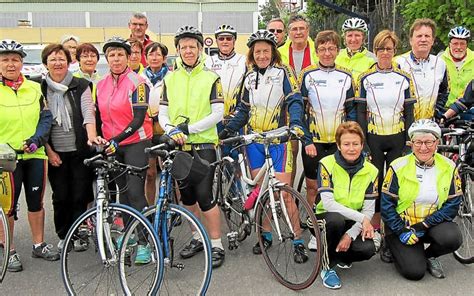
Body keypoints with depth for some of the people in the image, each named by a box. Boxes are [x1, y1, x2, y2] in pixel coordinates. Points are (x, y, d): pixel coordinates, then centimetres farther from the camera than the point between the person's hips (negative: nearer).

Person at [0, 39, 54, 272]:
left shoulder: (34, 88, 6)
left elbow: (46, 117, 6)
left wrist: (36, 140, -9)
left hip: (35, 154, 3)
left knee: (36, 201, 12)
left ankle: (39, 244, 27)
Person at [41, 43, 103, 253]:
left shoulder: (81, 86, 1)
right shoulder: (40, 89, 3)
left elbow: (88, 113, -8)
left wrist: (92, 136, -26)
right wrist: (49, 151, -3)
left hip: (79, 151, -1)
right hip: (55, 153, 1)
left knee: (80, 196, 3)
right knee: (61, 197, 7)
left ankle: (78, 235, 19)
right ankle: (63, 235, 24)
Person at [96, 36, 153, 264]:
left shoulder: (137, 82, -12)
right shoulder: (101, 85, 7)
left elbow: (139, 118, -18)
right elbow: (99, 116, 16)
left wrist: (117, 140, -24)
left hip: (136, 143, -6)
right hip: (112, 145, 6)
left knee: (135, 191, -11)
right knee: (123, 191, 14)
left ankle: (143, 243, -6)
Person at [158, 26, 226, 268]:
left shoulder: (211, 78, 0)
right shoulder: (170, 79, 10)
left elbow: (218, 114, -8)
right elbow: (162, 113, 7)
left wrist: (189, 128, -16)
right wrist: (171, 130, -15)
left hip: (203, 145, -4)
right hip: (179, 147, 4)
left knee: (204, 196, -9)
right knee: (187, 196, 12)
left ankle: (216, 245, 5)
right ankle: (199, 238, 30)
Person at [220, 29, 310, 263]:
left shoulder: (283, 72, -1)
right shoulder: (250, 77, 13)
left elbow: (294, 101, -11)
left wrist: (295, 123, -29)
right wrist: (229, 129, 5)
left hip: (278, 139, -5)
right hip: (254, 139, 5)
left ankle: (298, 241, 1)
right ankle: (266, 235, 22)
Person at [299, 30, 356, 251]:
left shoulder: (346, 77, 4)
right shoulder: (307, 75, -2)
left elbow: (352, 110, 7)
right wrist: (306, 140, -9)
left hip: (339, 142, 1)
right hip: (314, 141, -1)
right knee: (312, 186, 5)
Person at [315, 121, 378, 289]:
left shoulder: (370, 171, -4)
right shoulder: (327, 164, -14)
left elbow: (369, 210, -7)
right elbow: (328, 203, -22)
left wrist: (350, 234, -21)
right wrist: (361, 217, -26)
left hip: (354, 224, 3)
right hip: (326, 220, -2)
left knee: (368, 249, -27)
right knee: (336, 219, -38)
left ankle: (342, 257, 11)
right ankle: (327, 266, -12)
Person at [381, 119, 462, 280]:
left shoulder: (449, 167, -5)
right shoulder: (398, 166, -11)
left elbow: (453, 204, -6)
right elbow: (386, 204, -8)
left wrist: (424, 225, -16)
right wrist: (401, 231, -17)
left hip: (433, 223, 3)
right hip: (401, 225, -2)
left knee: (452, 238, -30)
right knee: (414, 271, -18)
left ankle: (430, 255, 4)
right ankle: (397, 248, 16)